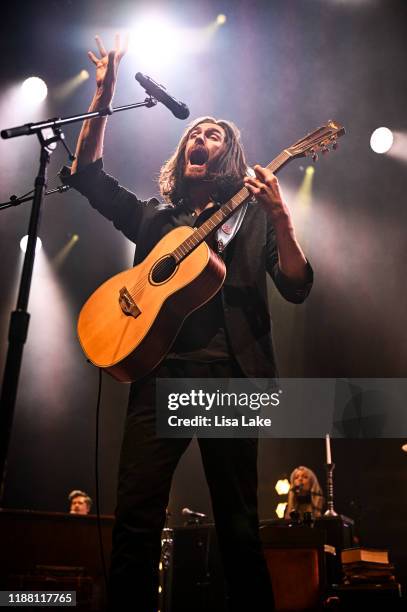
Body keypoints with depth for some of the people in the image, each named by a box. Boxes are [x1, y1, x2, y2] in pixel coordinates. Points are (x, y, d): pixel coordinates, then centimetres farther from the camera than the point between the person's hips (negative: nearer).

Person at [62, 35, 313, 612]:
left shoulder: (251, 216, 12)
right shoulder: (154, 218, 20)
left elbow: (296, 288, 0)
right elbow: (86, 174, 16)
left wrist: (280, 217, -14)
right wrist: (105, 93, 9)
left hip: (228, 372, -2)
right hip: (160, 369, 3)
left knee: (238, 523, 2)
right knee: (135, 517, -4)